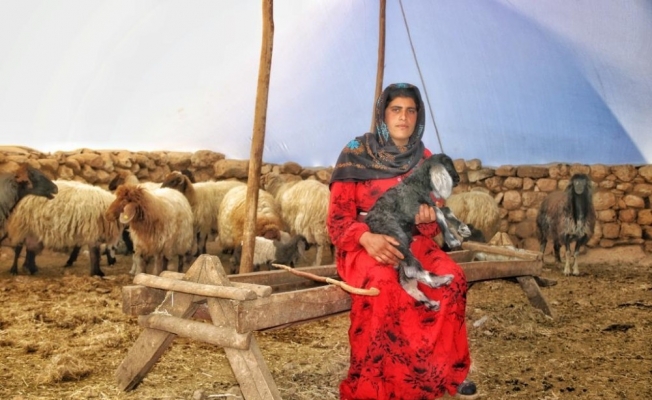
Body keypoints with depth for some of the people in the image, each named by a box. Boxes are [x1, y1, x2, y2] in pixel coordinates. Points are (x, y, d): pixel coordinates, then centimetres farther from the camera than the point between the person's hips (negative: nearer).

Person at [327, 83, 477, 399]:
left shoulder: (424, 160, 6)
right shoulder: (356, 153, -6)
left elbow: (430, 226, 9)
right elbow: (338, 218, -9)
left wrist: (427, 219, -17)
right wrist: (368, 239, -30)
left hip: (410, 240, 4)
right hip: (362, 244, -4)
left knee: (452, 278, -25)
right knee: (383, 284, -36)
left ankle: (444, 370, -8)